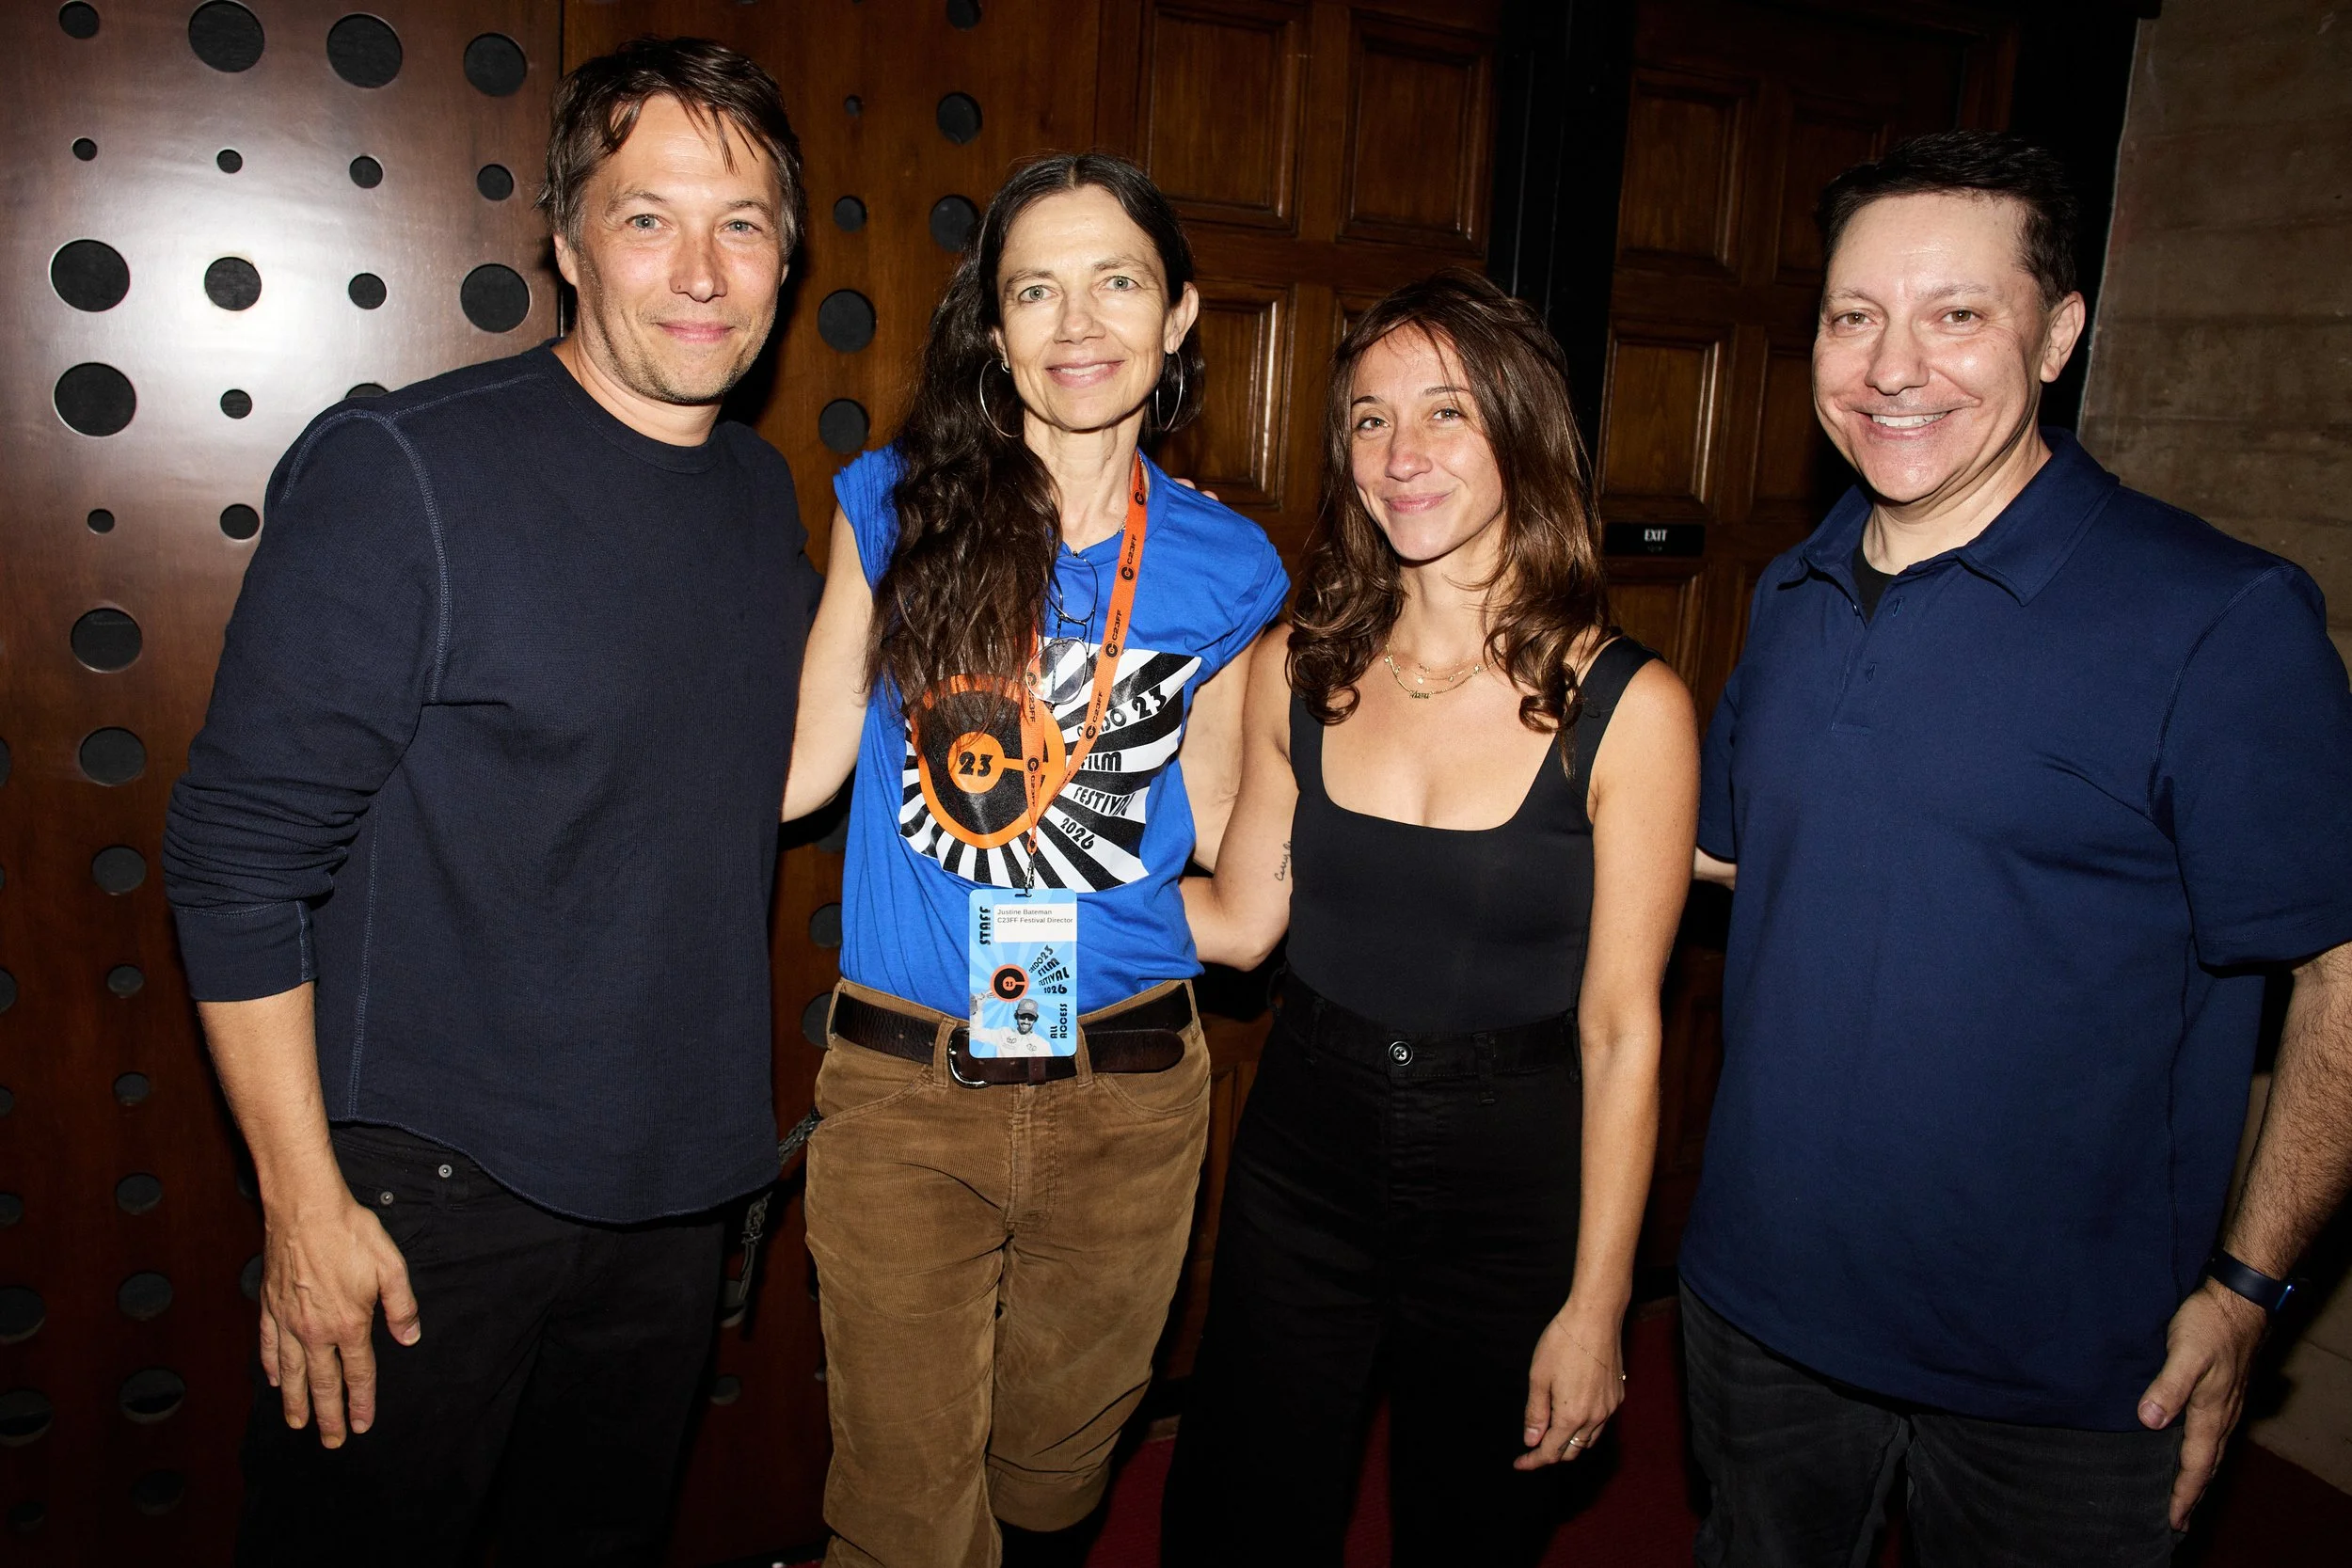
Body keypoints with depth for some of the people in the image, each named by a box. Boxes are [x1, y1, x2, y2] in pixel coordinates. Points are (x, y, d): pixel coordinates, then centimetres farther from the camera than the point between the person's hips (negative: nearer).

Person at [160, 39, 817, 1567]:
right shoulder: (400, 472, -16)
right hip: (431, 1190, -5)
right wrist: (305, 1206, -14)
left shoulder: (766, 495, 3)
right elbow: (240, 853, -14)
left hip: (673, 1185, 6)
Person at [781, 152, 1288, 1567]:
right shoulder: (896, 503, -3)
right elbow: (805, 761, 2)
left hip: (1130, 1092, 2)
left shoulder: (1225, 566, 0)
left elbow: (1211, 844, 6)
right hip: (902, 1086, -1)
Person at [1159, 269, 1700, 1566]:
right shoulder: (1297, 669, -4)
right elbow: (1241, 918, 4)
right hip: (1301, 1158, 3)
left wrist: (1595, 1306, -8)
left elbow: (1620, 1030, -12)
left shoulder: (1627, 706, -15)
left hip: (1512, 1180, -2)